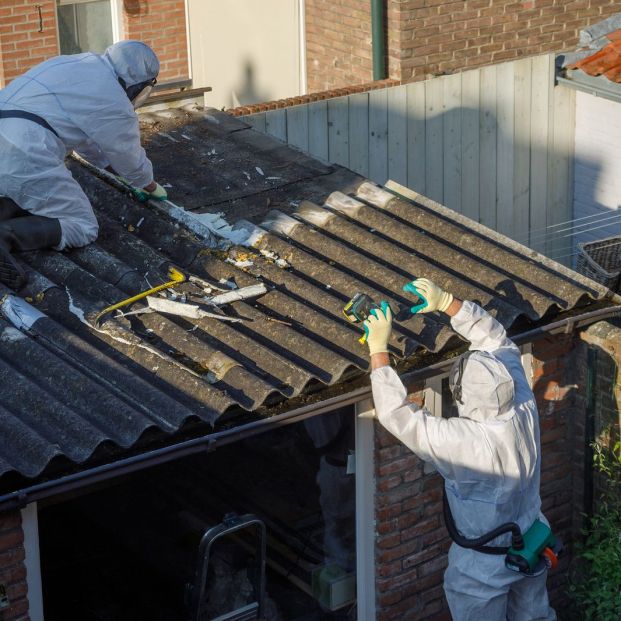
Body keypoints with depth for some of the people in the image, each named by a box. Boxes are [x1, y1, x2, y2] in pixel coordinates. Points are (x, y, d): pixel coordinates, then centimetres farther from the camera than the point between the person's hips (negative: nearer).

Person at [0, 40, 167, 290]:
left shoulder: (79, 65, 26)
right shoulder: (116, 105, 2)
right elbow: (131, 159, 18)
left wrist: (129, 178, 44)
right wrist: (152, 187, 39)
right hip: (24, 156, -8)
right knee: (82, 228, 1)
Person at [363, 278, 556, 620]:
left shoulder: (462, 441, -38)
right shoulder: (525, 412, -21)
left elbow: (396, 414, -31)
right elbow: (498, 341, -10)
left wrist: (378, 349, -25)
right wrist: (446, 302, -11)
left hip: (485, 566, -5)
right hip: (531, 550, 5)